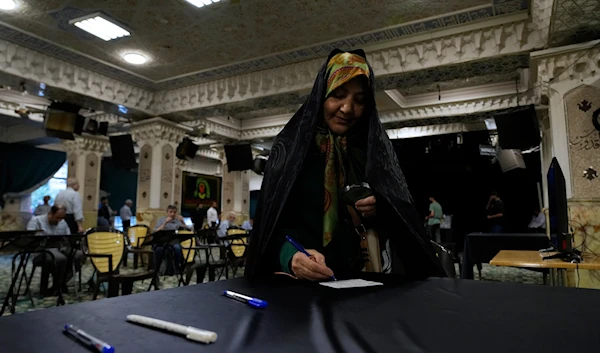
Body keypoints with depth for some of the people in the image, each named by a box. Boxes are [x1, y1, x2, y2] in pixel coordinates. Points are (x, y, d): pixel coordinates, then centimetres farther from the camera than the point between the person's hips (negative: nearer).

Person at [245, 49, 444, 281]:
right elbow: (273, 221, -5)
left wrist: (380, 210, -11)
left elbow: (403, 215, 11)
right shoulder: (290, 147, 2)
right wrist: (291, 255, -24)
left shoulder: (375, 148, 9)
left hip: (369, 275, 2)